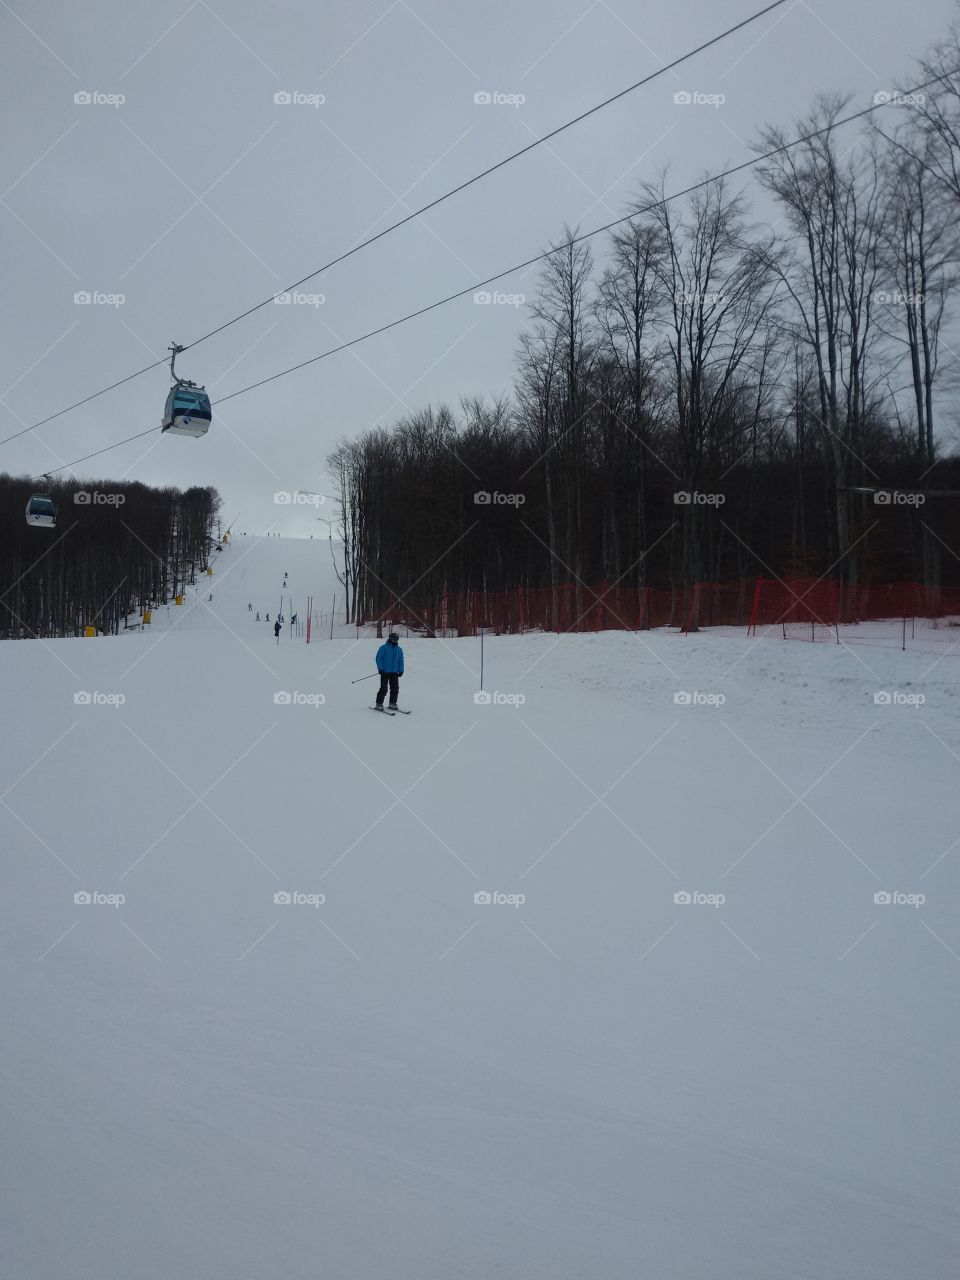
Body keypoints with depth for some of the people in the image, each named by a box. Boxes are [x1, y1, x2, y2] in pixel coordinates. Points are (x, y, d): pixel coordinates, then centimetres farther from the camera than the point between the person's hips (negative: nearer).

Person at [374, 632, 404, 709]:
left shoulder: (399, 650, 11)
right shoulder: (384, 648, -4)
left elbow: (401, 661, 17)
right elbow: (378, 658, -5)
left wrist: (401, 670, 7)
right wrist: (380, 669, -12)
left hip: (395, 673, 5)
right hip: (385, 672, -5)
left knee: (395, 688, 3)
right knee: (384, 689, -8)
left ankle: (393, 703, 15)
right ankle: (379, 703, 0)